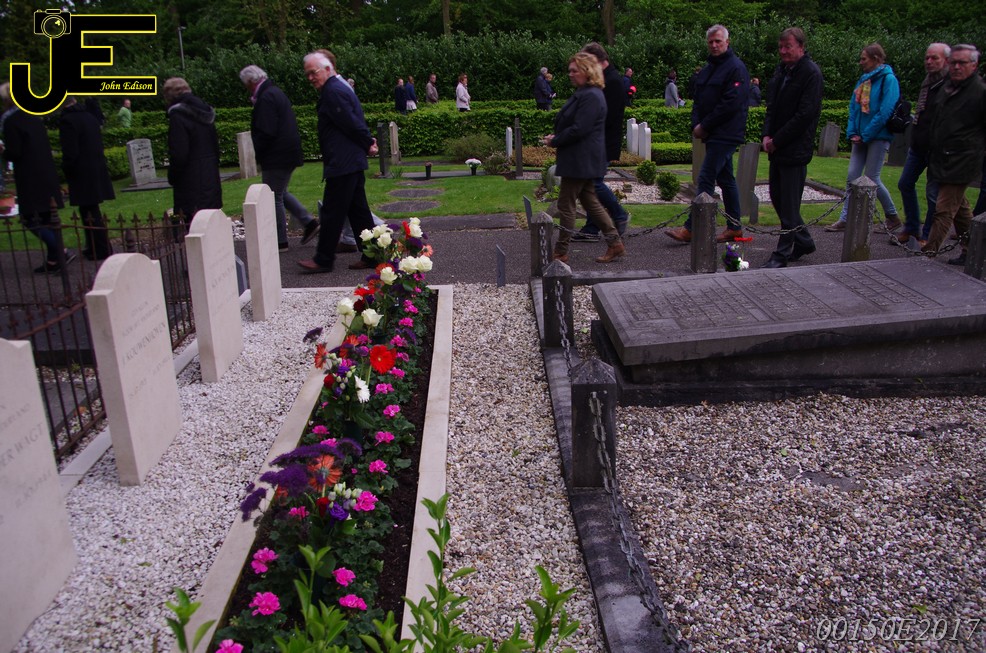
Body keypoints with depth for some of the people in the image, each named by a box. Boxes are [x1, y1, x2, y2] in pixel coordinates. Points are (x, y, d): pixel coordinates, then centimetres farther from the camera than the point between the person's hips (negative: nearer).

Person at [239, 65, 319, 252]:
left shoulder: (266, 98, -17)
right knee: (280, 193, 20)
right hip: (289, 154, 10)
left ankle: (280, 242, 7)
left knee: (274, 198, -1)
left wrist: (258, 153, -9)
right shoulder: (276, 93, 15)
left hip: (276, 158, -10)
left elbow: (266, 133, -23)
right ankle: (309, 222, 16)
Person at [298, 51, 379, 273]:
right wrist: (368, 141, 7)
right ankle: (371, 255, 15)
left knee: (332, 212, -3)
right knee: (358, 210, 11)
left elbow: (352, 123, -18)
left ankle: (323, 260, 5)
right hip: (352, 161, 10)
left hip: (342, 163, -10)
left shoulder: (332, 92, -14)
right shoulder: (340, 87, 19)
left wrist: (367, 143, -5)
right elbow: (356, 121, 19)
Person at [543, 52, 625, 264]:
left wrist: (555, 141, -13)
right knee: (590, 201, 14)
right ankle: (615, 243, 17)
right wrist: (555, 137, 5)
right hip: (583, 159, 11)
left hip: (581, 160, -11)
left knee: (566, 205, -3)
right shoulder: (582, 93, 16)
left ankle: (561, 252, 6)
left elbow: (578, 129, -23)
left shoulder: (591, 96, -18)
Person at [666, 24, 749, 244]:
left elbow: (731, 104, -18)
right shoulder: (707, 69, 18)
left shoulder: (735, 68, -10)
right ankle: (734, 227, 20)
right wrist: (696, 125, -1)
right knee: (726, 179, 12)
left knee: (706, 179, -12)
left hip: (725, 134, -9)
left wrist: (705, 126, -15)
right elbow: (698, 100, 18)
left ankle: (692, 229, -12)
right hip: (713, 135, 9)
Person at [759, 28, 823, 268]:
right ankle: (803, 241, 31)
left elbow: (805, 115, -17)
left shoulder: (811, 73, -12)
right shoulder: (781, 70, 12)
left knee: (789, 204, -3)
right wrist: (767, 135, 1)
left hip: (795, 149, -9)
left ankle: (783, 253, 5)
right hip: (777, 148, 9)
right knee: (777, 197, 15)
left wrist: (777, 140, -14)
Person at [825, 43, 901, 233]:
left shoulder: (888, 79, -11)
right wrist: (852, 132, 1)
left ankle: (893, 217, 14)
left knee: (871, 178, -4)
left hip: (878, 136, -7)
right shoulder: (864, 79, 11)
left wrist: (866, 135, -15)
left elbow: (886, 112, -17)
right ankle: (846, 219, 7)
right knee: (852, 177, 3)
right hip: (862, 137, 7)